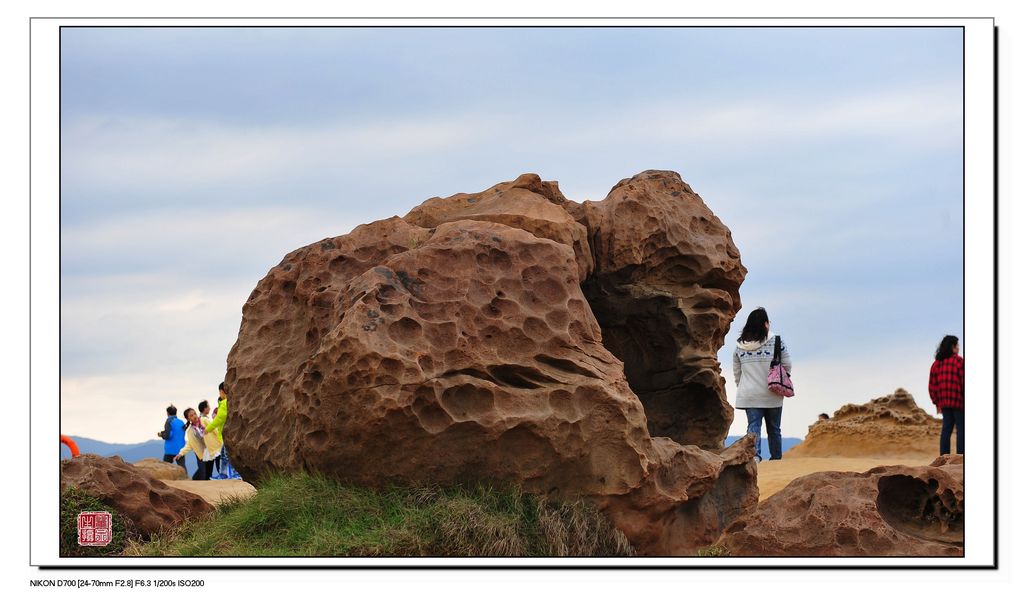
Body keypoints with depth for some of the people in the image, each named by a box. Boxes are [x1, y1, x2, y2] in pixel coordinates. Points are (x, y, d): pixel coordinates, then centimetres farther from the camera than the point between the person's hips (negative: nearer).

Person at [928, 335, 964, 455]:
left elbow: (932, 385, 10)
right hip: (958, 400, -6)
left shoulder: (937, 363, 10)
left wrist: (936, 403, 17)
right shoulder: (958, 361, -8)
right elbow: (964, 381, -14)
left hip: (944, 403, 6)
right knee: (961, 429, -2)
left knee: (946, 428, 9)